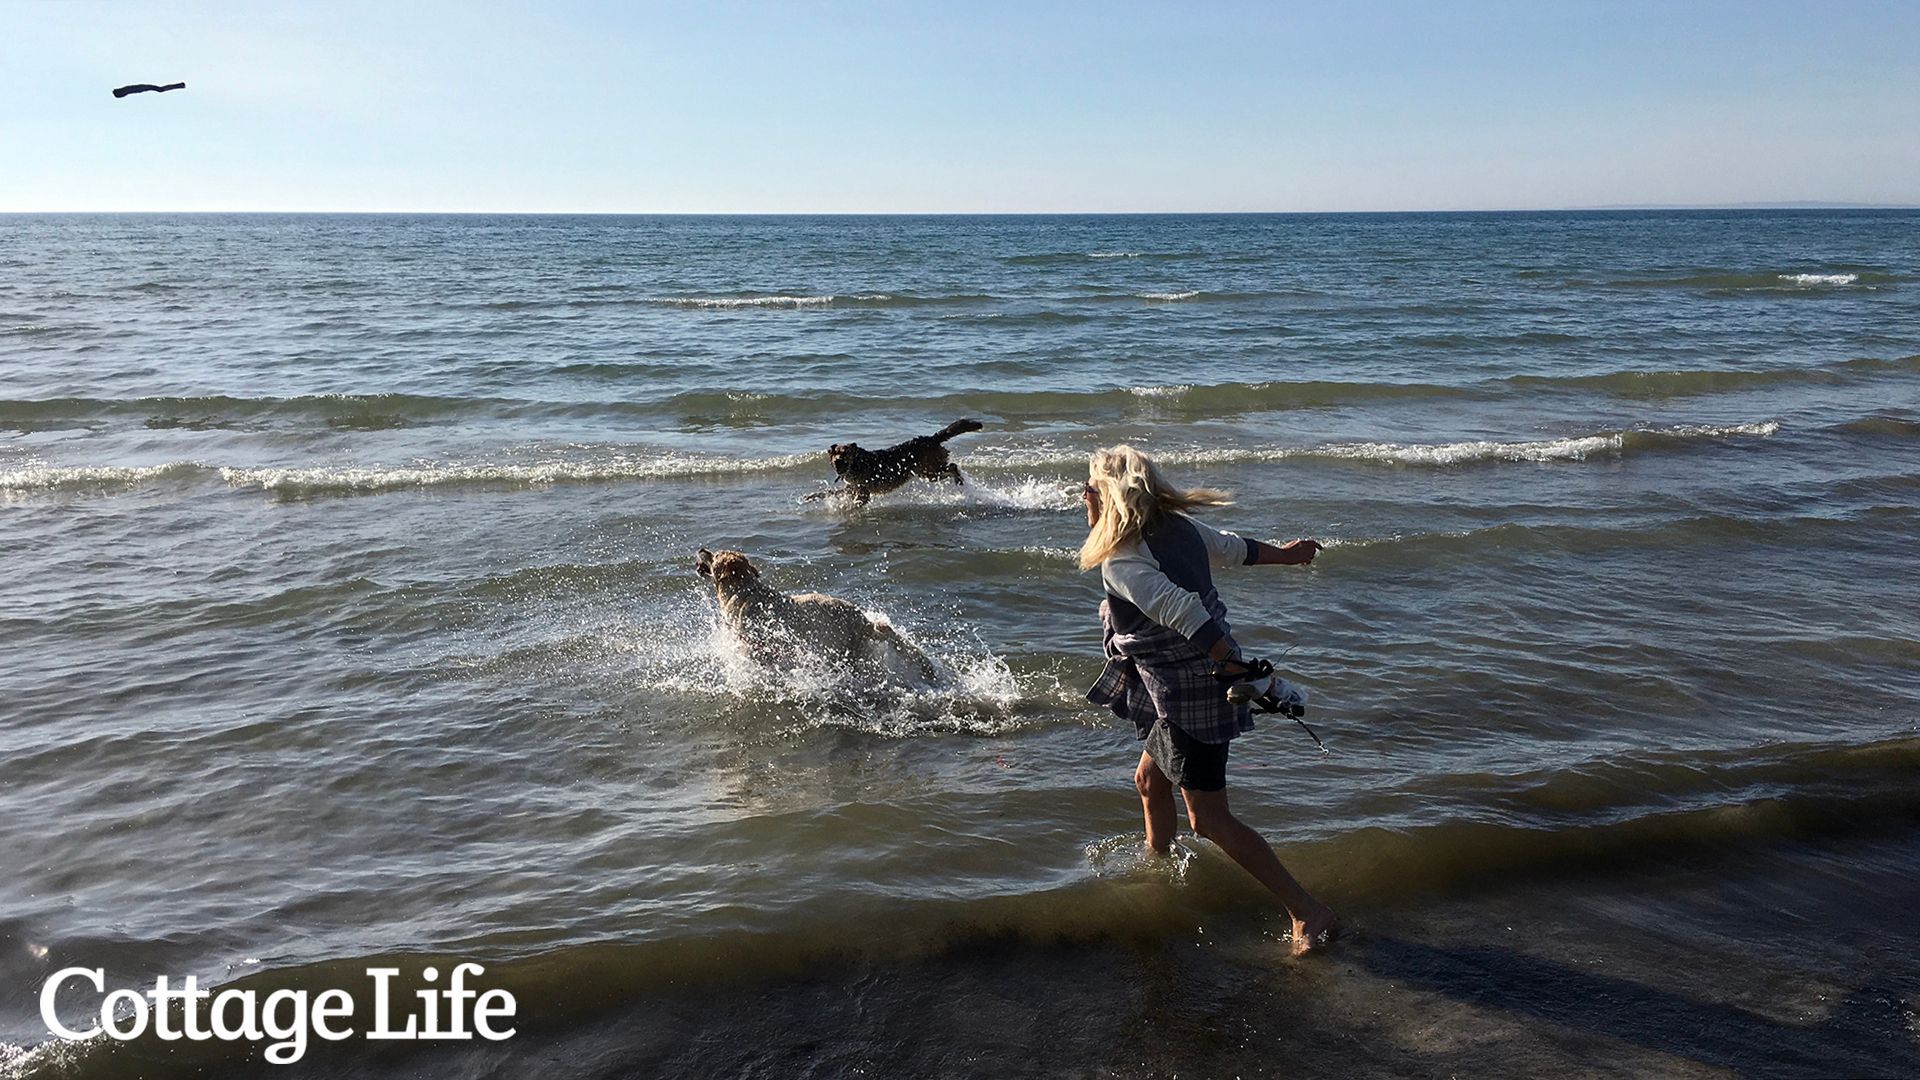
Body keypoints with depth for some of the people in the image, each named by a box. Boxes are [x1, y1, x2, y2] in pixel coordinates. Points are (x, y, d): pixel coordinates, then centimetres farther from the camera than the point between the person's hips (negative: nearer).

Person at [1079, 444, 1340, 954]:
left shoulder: (1120, 563, -23)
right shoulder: (1177, 527, 2)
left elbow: (1186, 614, -32)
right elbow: (1232, 548, 17)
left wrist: (1241, 673, -31)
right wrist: (1284, 553, 35)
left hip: (1187, 694, -9)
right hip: (1197, 686, 9)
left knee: (1210, 821, -3)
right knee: (1150, 780, 26)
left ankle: (1309, 913, 0)